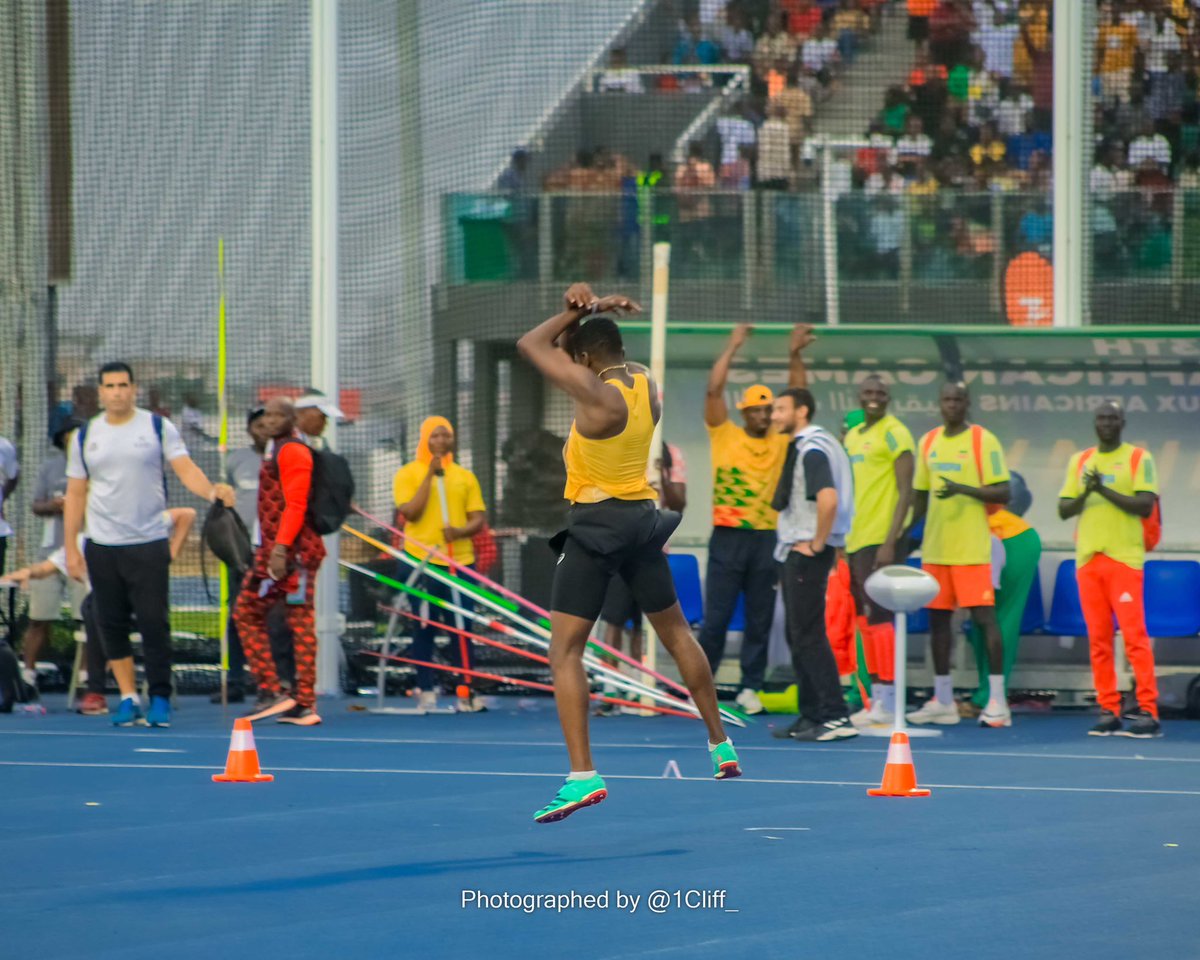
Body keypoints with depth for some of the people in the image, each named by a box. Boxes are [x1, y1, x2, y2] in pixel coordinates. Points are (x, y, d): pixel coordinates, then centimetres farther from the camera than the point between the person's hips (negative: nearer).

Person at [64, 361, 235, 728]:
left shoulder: (159, 428, 1)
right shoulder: (85, 436, 8)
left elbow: (186, 470, -6)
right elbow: (75, 494, 11)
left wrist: (212, 490, -28)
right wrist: (70, 548, 6)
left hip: (149, 544, -3)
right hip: (102, 547, 3)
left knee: (154, 624, -7)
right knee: (111, 625, 3)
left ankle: (160, 699, -1)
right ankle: (128, 697, 11)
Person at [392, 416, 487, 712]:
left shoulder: (465, 476, 12)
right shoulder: (407, 474, 3)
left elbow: (479, 517, 7)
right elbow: (410, 512, -10)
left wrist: (462, 531, -15)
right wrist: (430, 476, -12)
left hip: (460, 561, 3)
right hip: (421, 560, -3)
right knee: (425, 628, -1)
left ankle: (467, 688, 5)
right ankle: (425, 690, 3)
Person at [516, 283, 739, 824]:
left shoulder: (597, 392, -19)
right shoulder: (646, 384, 1)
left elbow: (530, 345, -12)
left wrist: (577, 312, 0)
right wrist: (596, 313, 0)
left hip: (595, 524, -8)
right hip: (643, 518, 8)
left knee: (565, 650, -9)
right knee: (676, 633, 23)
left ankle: (583, 776, -21)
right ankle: (721, 745, 35)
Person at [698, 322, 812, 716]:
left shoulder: (781, 441, 10)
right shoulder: (725, 436, 3)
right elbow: (714, 390, -4)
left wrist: (796, 356, -5)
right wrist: (732, 347, -4)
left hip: (768, 538, 3)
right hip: (728, 537, -3)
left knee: (760, 620, 5)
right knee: (716, 617, -2)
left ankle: (749, 688, 12)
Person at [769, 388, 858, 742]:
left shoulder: (812, 449, -16)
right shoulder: (803, 446, 16)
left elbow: (828, 498, -30)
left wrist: (817, 544, -22)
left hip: (806, 554, -11)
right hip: (793, 551, 11)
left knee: (808, 635, -11)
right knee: (798, 635, 13)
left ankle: (836, 717, -12)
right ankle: (811, 715, 18)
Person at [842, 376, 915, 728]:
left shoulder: (893, 434, -9)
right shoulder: (852, 436, 17)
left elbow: (906, 492, -14)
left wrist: (890, 543, -20)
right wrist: (839, 539, 20)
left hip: (880, 540, -9)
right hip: (856, 540, 9)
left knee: (878, 617, -10)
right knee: (866, 621, 10)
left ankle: (888, 704, -8)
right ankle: (876, 701, 16)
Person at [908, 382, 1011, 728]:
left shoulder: (983, 441, -4)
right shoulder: (928, 442, 13)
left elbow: (1002, 493, -9)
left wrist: (963, 489, -22)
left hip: (971, 548, -6)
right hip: (935, 547, 6)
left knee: (984, 617, -9)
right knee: (937, 618, 7)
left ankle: (997, 702, -8)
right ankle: (942, 702, 15)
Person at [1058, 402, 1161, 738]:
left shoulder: (1138, 459, 2)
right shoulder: (1080, 461, 16)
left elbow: (1146, 506, -9)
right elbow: (1063, 510, 12)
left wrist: (1105, 490, -16)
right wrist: (1085, 494, -7)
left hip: (1125, 558, -5)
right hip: (1088, 559, 5)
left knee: (1134, 634, -10)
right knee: (1098, 638, 2)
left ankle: (1149, 712, -11)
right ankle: (1108, 711, 4)